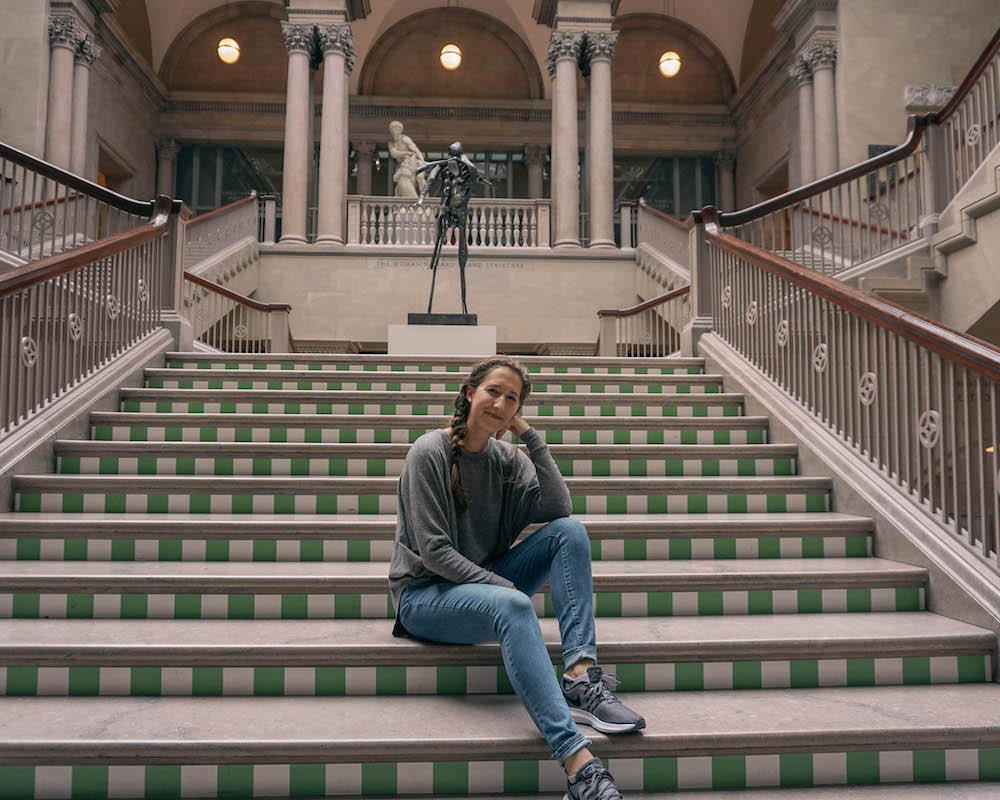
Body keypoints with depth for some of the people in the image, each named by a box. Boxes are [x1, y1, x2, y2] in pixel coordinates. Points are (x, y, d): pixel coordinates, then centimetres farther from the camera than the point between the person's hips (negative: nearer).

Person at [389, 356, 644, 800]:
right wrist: (507, 587, -22)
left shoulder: (508, 459, 6)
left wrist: (530, 436, -12)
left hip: (484, 583, 7)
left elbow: (558, 509, -10)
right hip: (424, 593, -6)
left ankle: (581, 678, -28)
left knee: (570, 531, -14)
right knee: (513, 606, -38)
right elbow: (433, 550, -17)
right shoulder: (429, 453, -12)